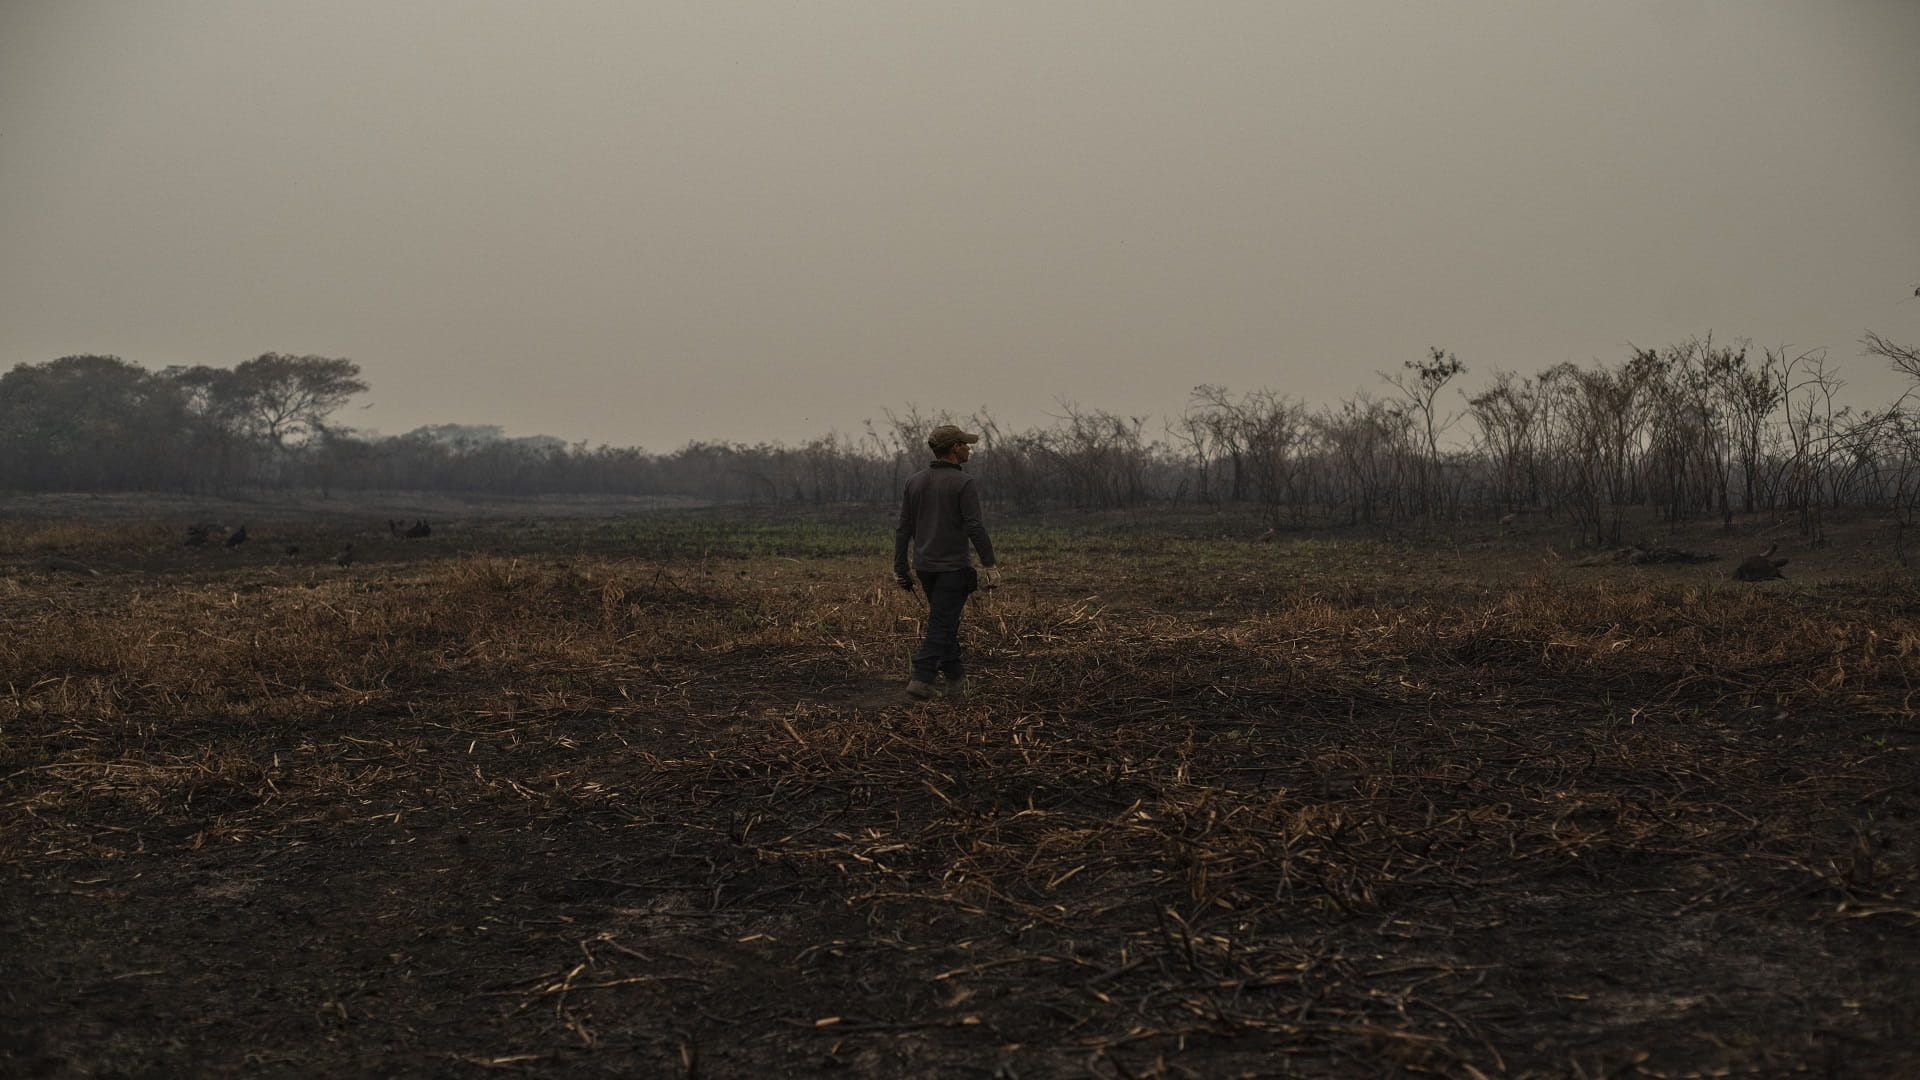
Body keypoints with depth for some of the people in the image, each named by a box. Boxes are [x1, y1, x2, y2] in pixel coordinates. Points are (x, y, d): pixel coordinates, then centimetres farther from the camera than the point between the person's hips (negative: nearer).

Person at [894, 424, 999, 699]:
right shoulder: (964, 484, -11)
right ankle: (921, 680, -9)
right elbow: (975, 527, -17)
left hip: (924, 566, 6)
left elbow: (904, 528, 7)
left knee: (946, 619, 18)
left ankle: (956, 678, 24)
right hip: (953, 566, -6)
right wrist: (990, 564, -11)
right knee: (941, 624, -2)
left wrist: (900, 568, 12)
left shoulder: (914, 481, 6)